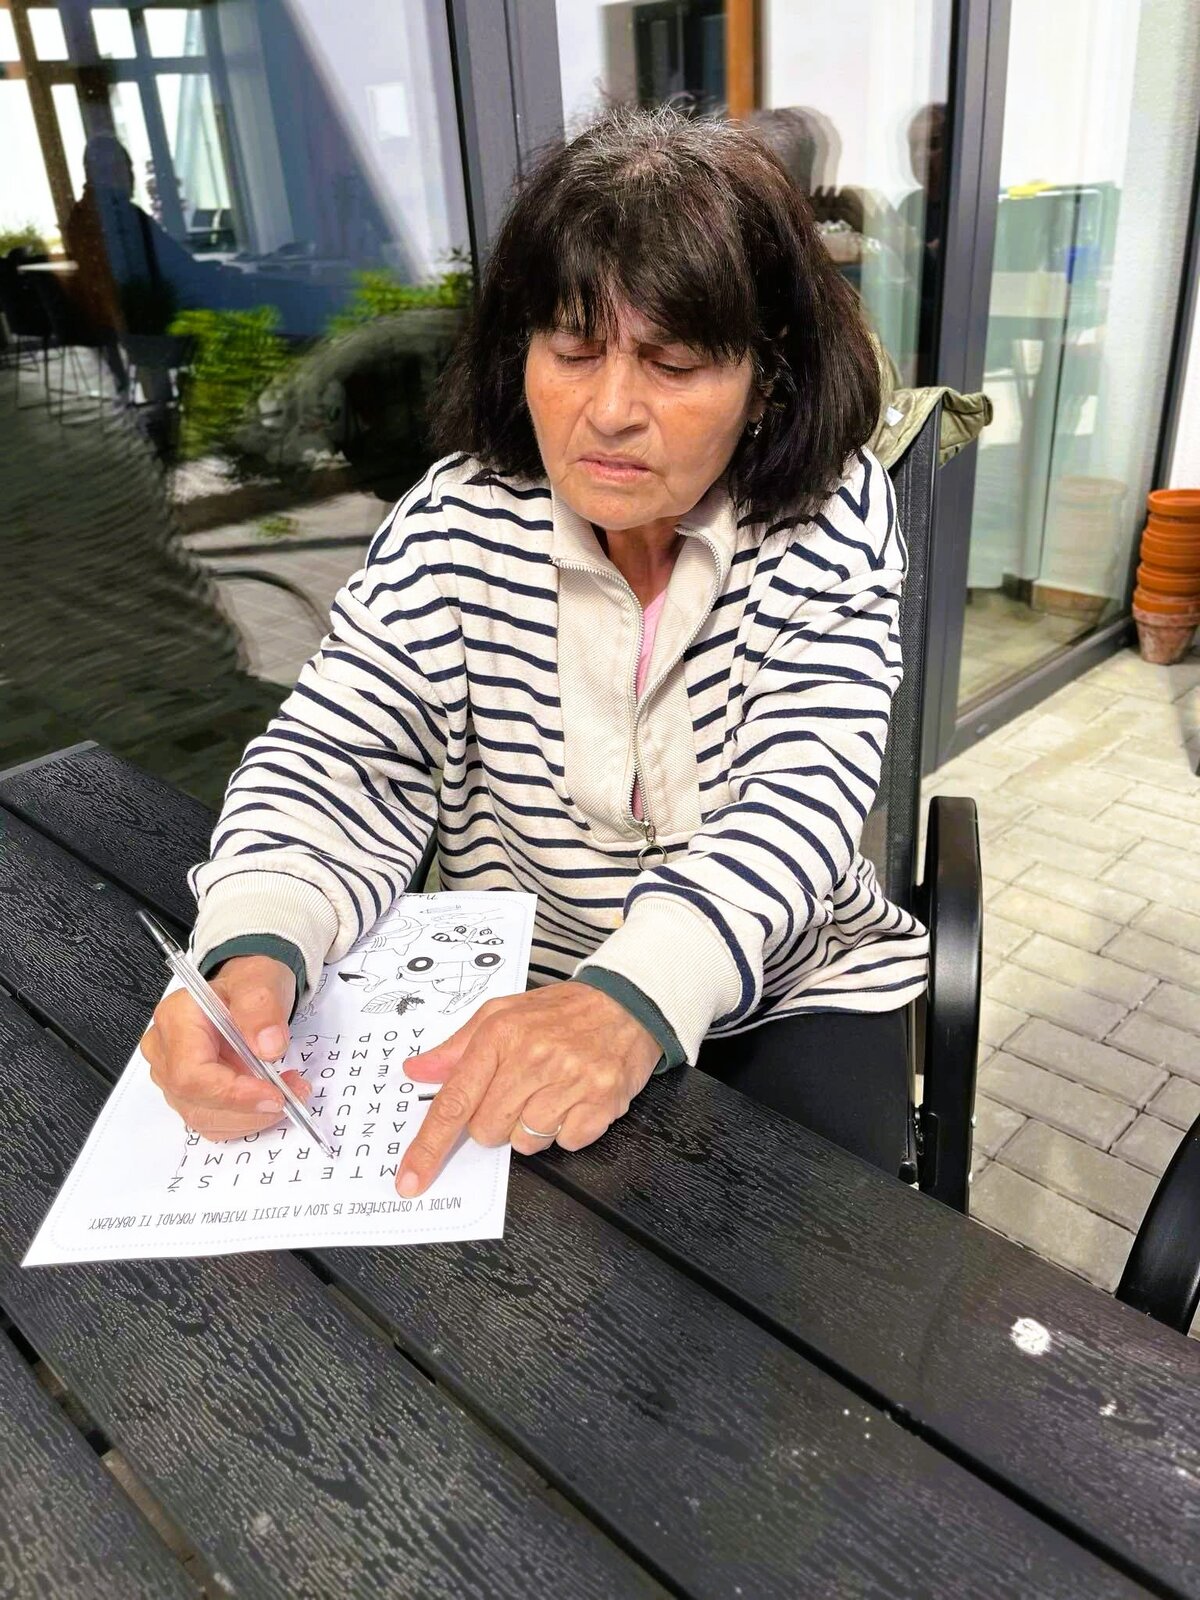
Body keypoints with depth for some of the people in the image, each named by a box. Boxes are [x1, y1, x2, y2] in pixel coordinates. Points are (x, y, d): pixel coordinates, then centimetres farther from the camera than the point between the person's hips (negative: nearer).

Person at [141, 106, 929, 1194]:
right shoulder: (457, 523, -10)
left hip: (789, 984, 0)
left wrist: (635, 997, -44)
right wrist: (254, 955, -34)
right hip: (511, 991, 1)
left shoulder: (834, 521, -13)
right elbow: (344, 762, -12)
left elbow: (802, 799, -24)